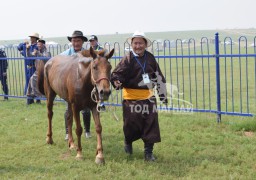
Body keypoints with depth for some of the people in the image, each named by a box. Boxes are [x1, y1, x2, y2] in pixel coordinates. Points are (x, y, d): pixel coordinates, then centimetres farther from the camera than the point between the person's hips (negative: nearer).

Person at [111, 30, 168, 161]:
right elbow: (117, 73, -13)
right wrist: (117, 82, -36)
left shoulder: (150, 58, 6)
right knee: (131, 124, 4)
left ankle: (148, 152, 10)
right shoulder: (128, 59, -6)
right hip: (131, 97, -3)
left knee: (150, 124, 0)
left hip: (148, 96, 3)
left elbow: (159, 77, 15)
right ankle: (128, 142, 37)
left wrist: (163, 94, 16)